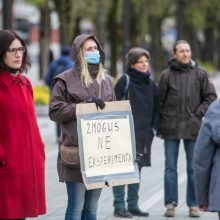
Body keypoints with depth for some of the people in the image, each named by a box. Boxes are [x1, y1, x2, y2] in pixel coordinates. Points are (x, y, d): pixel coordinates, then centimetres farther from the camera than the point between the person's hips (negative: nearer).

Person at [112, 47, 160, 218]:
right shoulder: (125, 80, -5)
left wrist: (154, 128, 10)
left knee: (137, 168, 9)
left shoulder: (151, 84, 13)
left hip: (144, 134, 6)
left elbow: (156, 108, 19)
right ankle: (119, 206, -4)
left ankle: (133, 205, 15)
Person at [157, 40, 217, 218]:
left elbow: (210, 96, 5)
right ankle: (171, 203, 10)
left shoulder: (200, 73, 3)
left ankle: (193, 205, 12)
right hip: (171, 128, 0)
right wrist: (160, 127, 0)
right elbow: (159, 101, 4)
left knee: (194, 168, 5)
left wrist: (199, 114, -6)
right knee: (170, 168, 4)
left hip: (193, 128, 0)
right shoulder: (166, 75, 2)